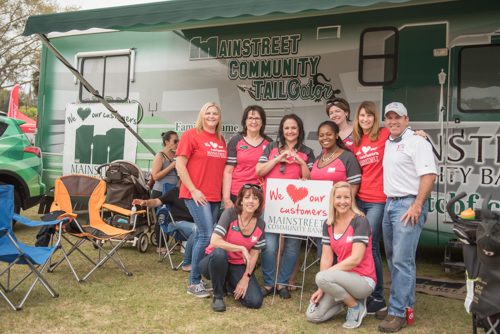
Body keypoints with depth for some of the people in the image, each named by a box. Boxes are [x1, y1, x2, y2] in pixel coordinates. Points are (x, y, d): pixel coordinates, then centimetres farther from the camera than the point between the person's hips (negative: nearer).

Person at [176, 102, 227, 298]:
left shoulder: (221, 140, 14)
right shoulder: (191, 135, -3)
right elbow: (180, 165, -7)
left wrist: (224, 193, 10)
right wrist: (193, 190, -12)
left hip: (215, 196, 6)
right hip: (196, 195, -6)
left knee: (202, 236, 10)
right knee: (207, 235, -12)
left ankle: (197, 279, 21)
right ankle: (194, 283, 1)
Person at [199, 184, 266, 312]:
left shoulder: (260, 224, -4)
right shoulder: (230, 213, -16)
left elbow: (254, 254, 1)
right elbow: (214, 241, -26)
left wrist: (246, 278, -9)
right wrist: (241, 248, -25)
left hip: (238, 266, 4)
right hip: (216, 261, -3)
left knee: (255, 302, -16)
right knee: (219, 252, -40)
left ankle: (231, 285, 18)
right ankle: (218, 296, -14)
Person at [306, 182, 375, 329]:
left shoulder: (360, 222, -14)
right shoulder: (328, 224, 5)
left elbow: (356, 259, -21)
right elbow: (326, 258, 2)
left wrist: (327, 272, -19)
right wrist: (321, 289, -5)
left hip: (363, 280, -6)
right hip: (343, 276, 6)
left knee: (322, 277, -32)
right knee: (312, 315, -6)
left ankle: (356, 306, -6)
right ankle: (348, 299, 16)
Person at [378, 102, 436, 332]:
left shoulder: (417, 142, -7)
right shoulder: (387, 144, 17)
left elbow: (428, 175, -16)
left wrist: (417, 206, -21)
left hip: (409, 204, -9)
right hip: (389, 203, 9)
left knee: (402, 260, -10)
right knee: (393, 259, 13)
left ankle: (398, 313, -4)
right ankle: (406, 303, 26)